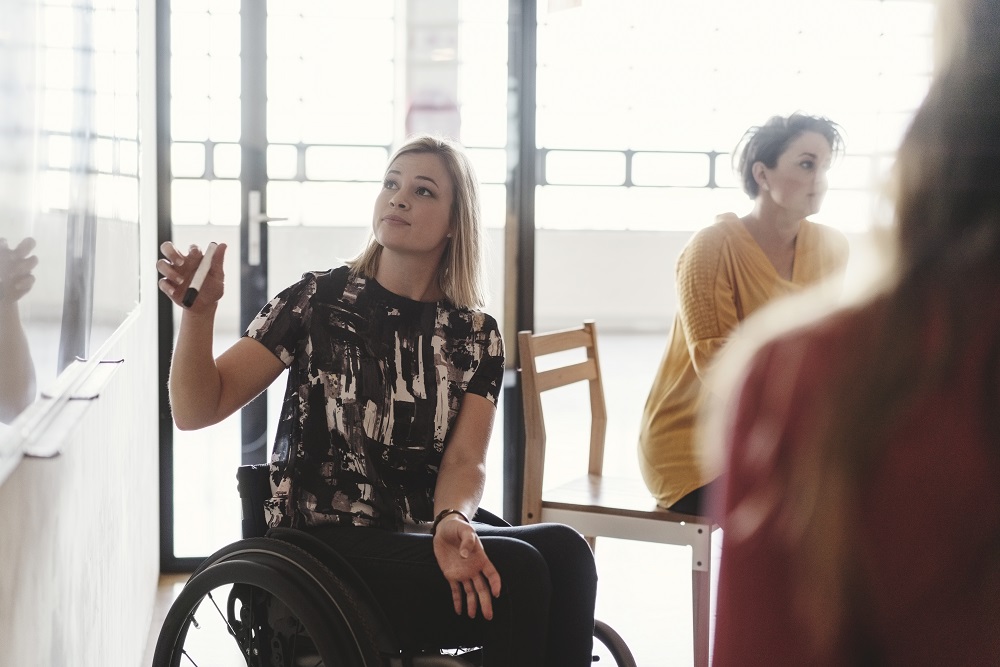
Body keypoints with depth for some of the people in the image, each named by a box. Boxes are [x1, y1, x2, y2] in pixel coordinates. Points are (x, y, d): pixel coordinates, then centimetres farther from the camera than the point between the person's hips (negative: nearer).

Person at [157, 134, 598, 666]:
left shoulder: (475, 337, 9)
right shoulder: (320, 301, 0)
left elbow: (465, 461, -4)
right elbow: (196, 411, -5)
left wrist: (452, 520, -27)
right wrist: (198, 311, -24)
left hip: (426, 538, 4)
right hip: (322, 545, -4)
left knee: (562, 548, -27)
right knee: (517, 569, -27)